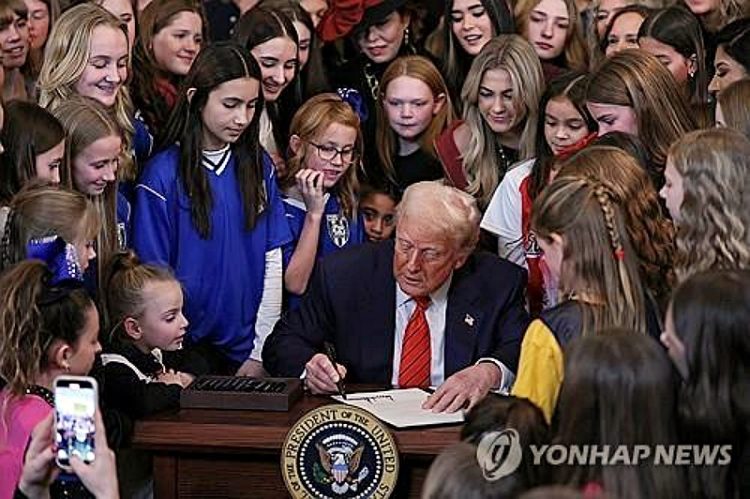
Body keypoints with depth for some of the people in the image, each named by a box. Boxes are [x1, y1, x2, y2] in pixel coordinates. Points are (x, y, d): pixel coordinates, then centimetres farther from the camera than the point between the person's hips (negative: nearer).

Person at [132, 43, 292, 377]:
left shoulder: (259, 167, 5)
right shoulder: (164, 174, -8)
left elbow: (273, 261, 5)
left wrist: (260, 355, -1)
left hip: (245, 349, 4)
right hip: (186, 348, -4)